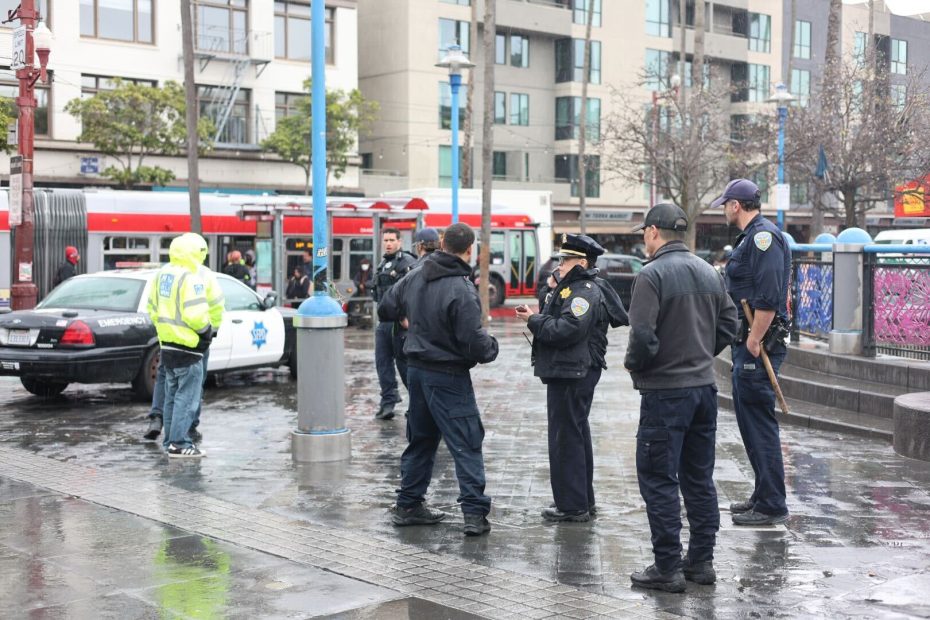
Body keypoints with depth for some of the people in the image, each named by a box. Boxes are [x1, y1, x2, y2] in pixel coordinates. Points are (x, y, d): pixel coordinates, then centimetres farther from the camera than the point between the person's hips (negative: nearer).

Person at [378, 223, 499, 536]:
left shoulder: (415, 276, 1)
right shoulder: (461, 291, -22)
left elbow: (388, 308, 17)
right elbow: (474, 342, -21)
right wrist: (491, 347, -1)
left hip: (416, 369, 7)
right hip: (448, 376, -7)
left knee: (420, 439, 18)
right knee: (467, 444, -2)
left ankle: (408, 505, 25)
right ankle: (475, 513, -6)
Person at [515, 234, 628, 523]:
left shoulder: (586, 292, -17)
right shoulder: (572, 287, 18)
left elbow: (567, 329, -27)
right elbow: (551, 315, 19)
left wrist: (533, 320, -15)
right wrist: (550, 289, 5)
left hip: (572, 375, -11)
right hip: (568, 372, 11)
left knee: (565, 438, -6)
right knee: (576, 435, 18)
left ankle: (572, 506, 0)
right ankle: (583, 500, 28)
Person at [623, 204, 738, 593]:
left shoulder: (652, 275, -14)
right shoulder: (708, 272, 10)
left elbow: (643, 334, -21)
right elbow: (729, 324, 14)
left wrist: (633, 364, -3)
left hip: (665, 390, -8)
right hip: (705, 385, 8)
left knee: (659, 480, 0)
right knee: (699, 478, 14)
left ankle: (668, 567, 2)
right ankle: (701, 561, 21)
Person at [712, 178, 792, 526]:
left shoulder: (763, 236, -15)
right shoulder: (752, 236, 18)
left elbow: (768, 297, -24)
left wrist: (754, 341, -21)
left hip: (758, 346, -11)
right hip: (747, 344, 11)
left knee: (759, 423, -6)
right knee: (750, 421, 16)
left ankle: (771, 506, 0)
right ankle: (763, 496, 25)